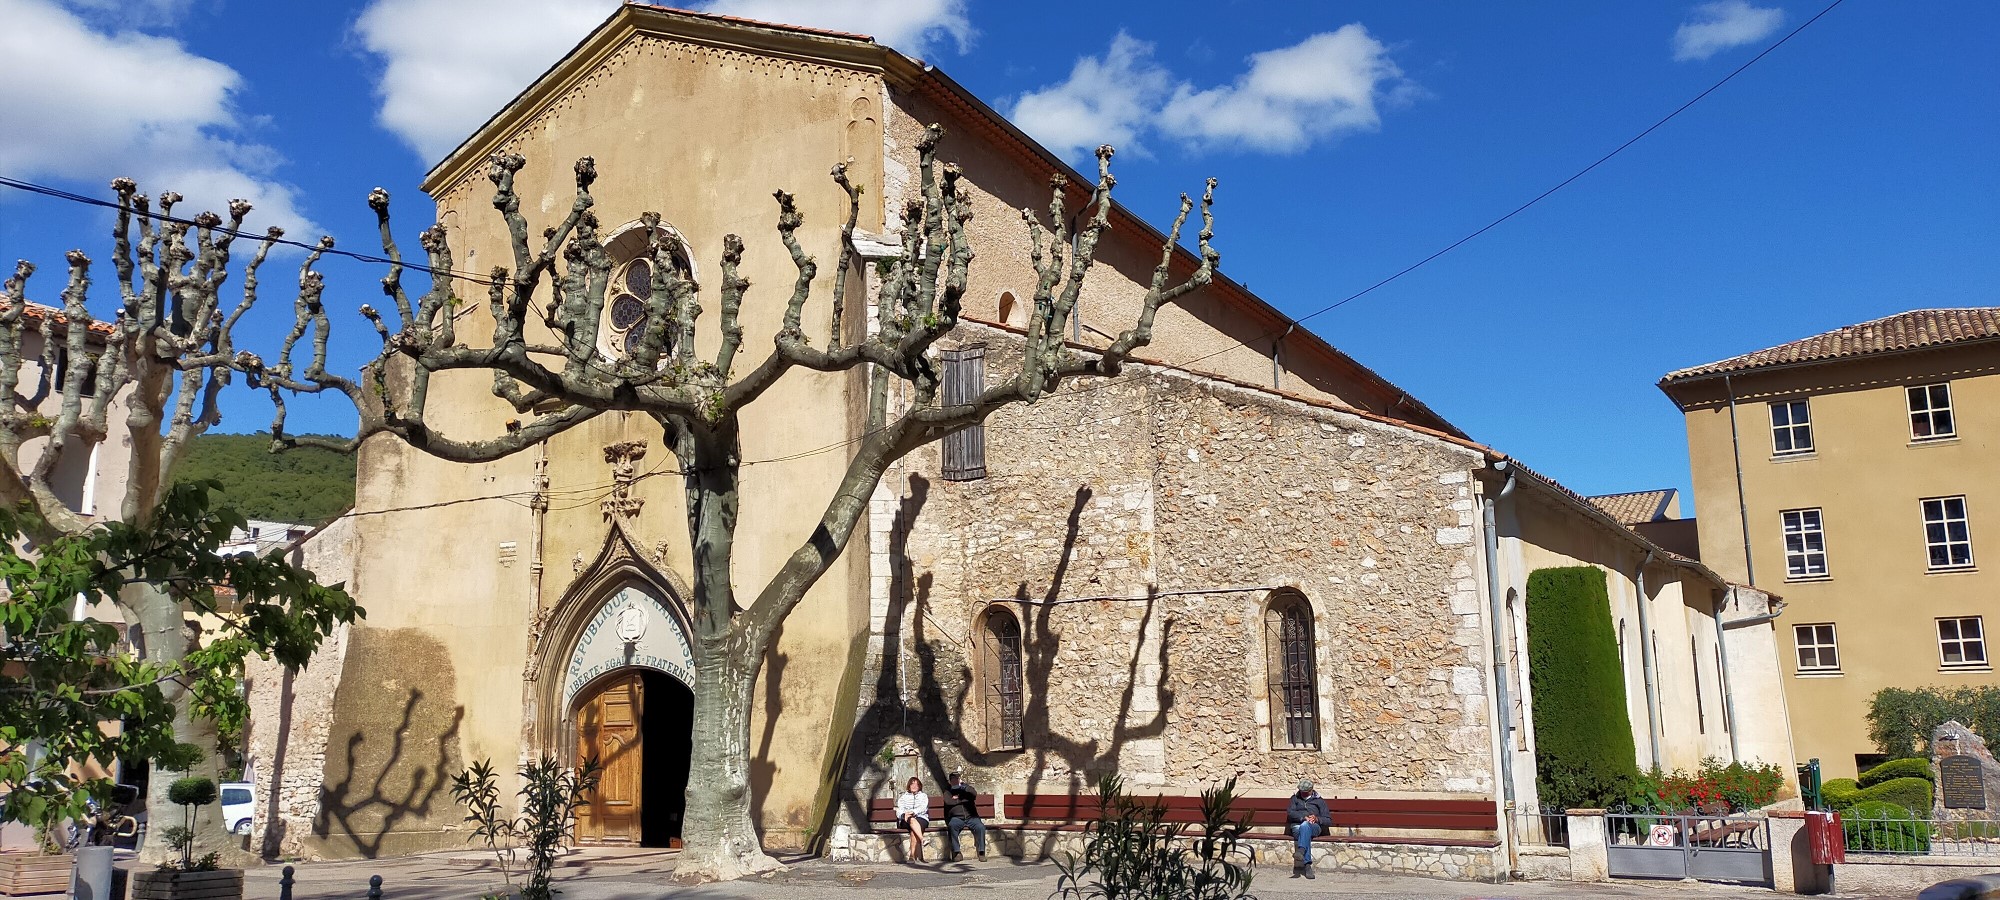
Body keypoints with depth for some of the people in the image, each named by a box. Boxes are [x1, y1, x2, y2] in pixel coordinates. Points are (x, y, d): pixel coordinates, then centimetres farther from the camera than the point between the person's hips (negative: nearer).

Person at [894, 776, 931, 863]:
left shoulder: (924, 796, 22)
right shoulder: (903, 797, 24)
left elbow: (923, 808, 1)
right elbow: (899, 811, 7)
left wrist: (913, 812, -18)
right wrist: (904, 815, -18)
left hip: (921, 818, 0)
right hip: (905, 821, 0)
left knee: (913, 830, -36)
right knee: (912, 820, -39)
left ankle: (913, 856, -43)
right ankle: (923, 840, -53)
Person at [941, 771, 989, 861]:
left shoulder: (967, 789, 21)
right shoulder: (948, 791, 19)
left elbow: (974, 794, -3)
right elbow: (948, 802, -4)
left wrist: (963, 785, 0)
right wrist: (964, 799, 2)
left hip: (971, 817, 1)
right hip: (956, 818, -1)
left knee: (980, 826, -29)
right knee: (952, 825, -35)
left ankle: (982, 852, -23)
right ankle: (956, 852, -30)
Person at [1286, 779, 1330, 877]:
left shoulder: (1319, 801, 23)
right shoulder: (1295, 798, 26)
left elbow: (1328, 820, 15)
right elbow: (1290, 812, 7)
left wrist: (1317, 819, -7)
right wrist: (1304, 817, -11)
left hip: (1314, 827, -1)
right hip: (1297, 826, 1)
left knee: (1305, 825, -39)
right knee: (1304, 833, -38)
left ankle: (1301, 851, -61)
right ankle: (1307, 865, -52)